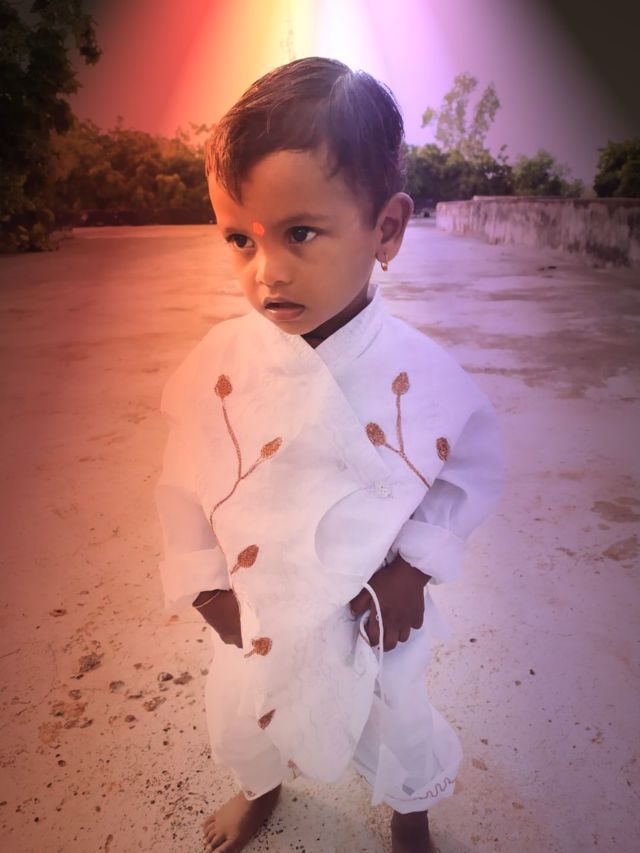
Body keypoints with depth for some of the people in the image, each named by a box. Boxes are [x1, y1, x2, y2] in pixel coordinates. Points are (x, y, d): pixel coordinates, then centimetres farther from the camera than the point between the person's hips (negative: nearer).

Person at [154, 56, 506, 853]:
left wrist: (415, 563, -13)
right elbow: (184, 482, -7)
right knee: (242, 727, 28)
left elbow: (476, 470, -6)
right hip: (254, 619, 2)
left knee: (396, 734, 25)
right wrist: (205, 585, -7)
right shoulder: (218, 361, -20)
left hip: (375, 621, -1)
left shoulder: (421, 374, -23)